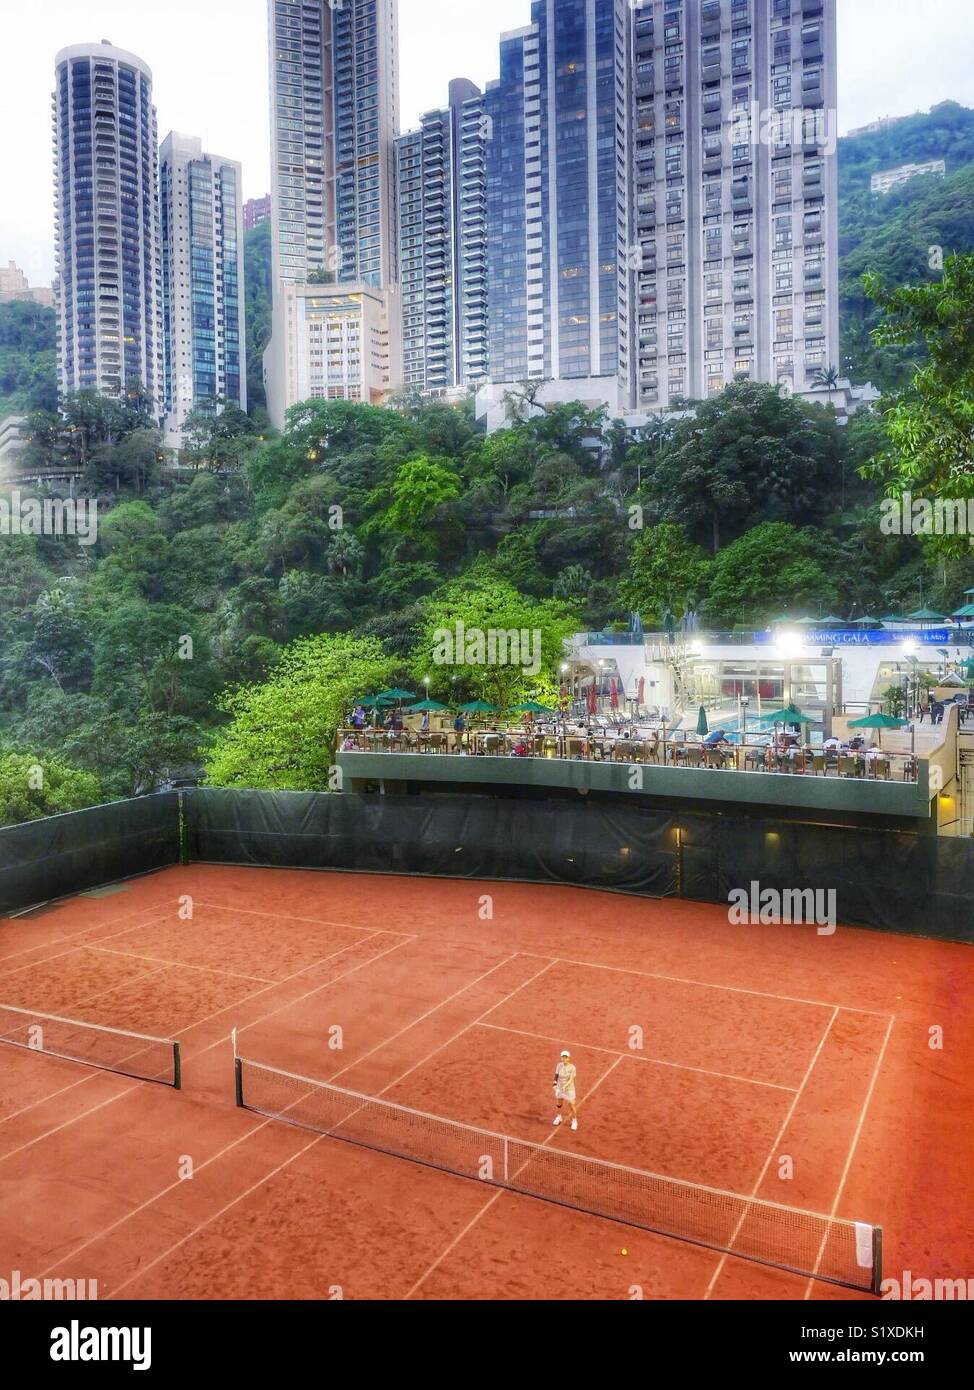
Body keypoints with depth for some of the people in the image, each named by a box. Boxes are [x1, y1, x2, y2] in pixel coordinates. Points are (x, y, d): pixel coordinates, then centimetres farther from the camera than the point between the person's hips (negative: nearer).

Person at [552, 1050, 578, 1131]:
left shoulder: (572, 1067, -23)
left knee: (572, 1105, 5)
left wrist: (565, 1086, -42)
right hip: (559, 1088, 4)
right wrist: (555, 1084, -18)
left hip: (569, 1089, -4)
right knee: (559, 1103, 21)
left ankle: (574, 1121, 32)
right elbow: (556, 1075, -3)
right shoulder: (559, 1065, -12)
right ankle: (559, 1117, 49)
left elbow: (571, 1079, -26)